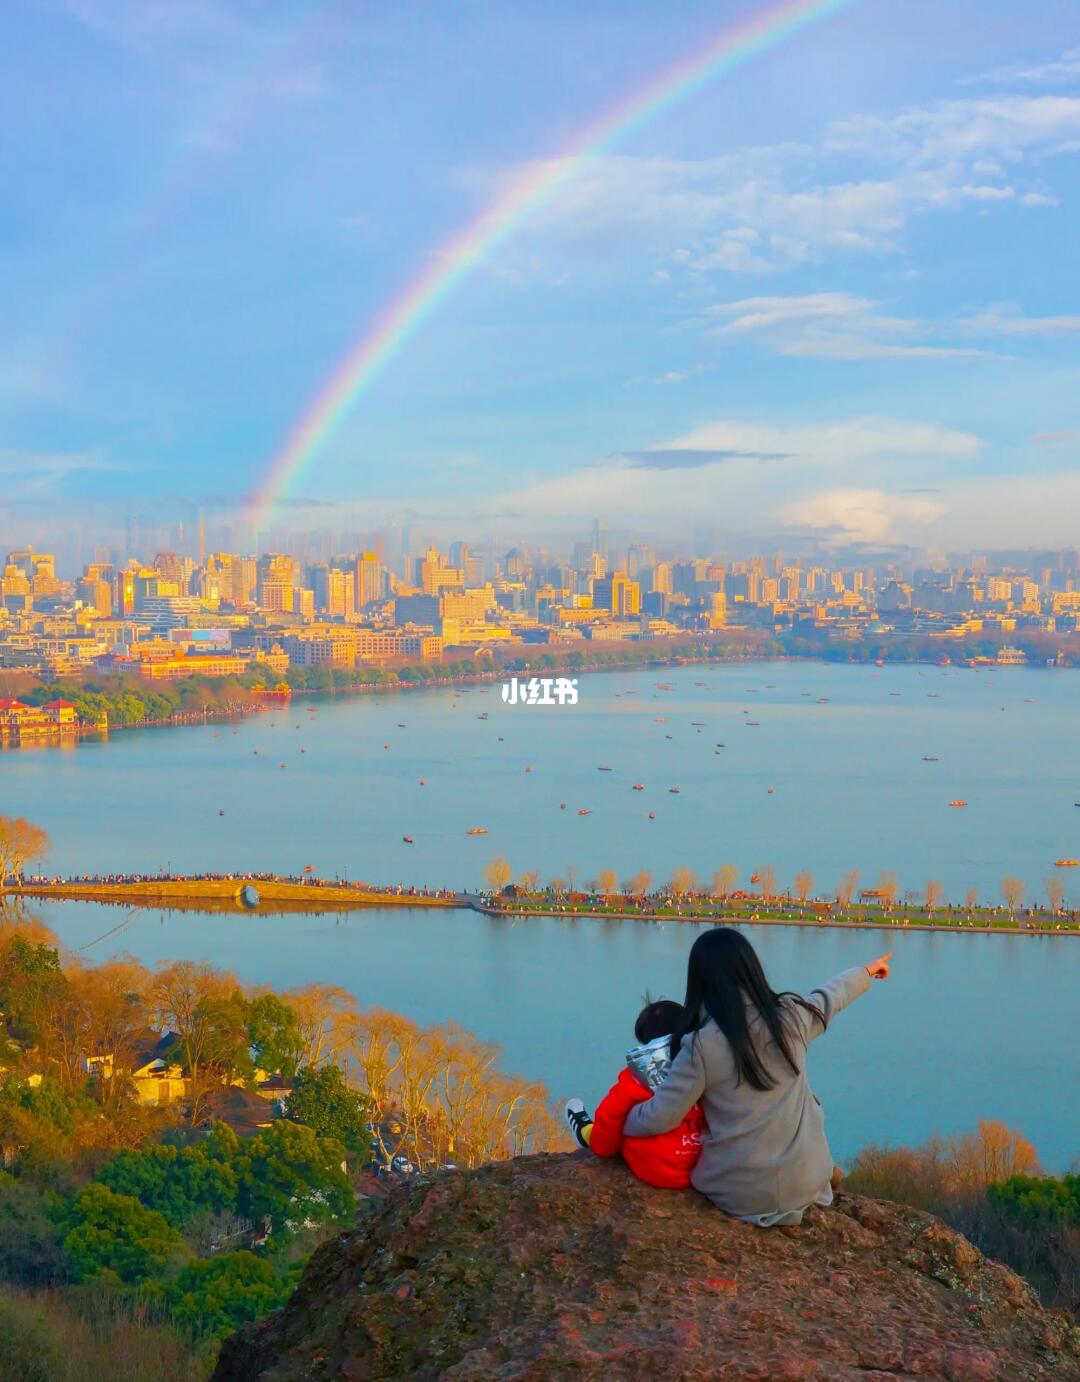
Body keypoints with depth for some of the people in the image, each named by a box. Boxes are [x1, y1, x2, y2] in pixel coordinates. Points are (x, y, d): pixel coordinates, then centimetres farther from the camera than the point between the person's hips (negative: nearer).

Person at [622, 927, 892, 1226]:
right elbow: (830, 996, 17)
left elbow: (660, 1118, -11)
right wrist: (866, 971, 38)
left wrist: (620, 1123, 10)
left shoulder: (702, 1045, -18)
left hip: (739, 1194, -1)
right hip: (806, 1181, 1)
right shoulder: (791, 1016, -5)